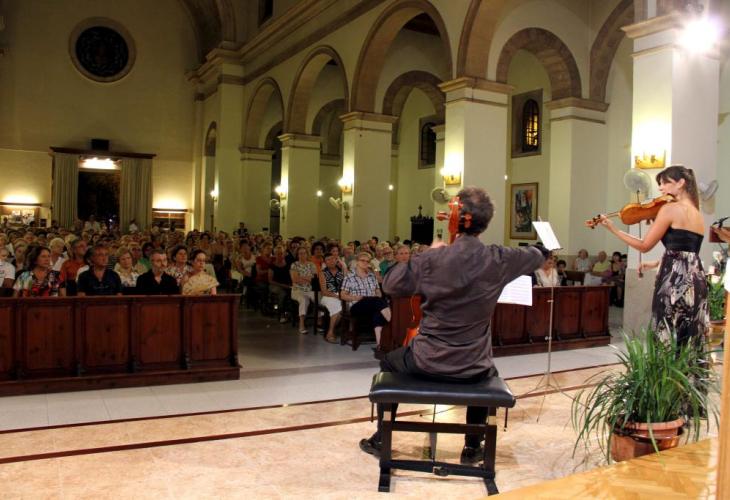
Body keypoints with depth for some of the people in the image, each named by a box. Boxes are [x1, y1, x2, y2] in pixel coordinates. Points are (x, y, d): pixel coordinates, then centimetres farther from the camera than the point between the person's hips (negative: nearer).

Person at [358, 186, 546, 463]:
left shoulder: (432, 259, -16)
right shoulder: (499, 259, -10)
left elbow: (390, 284, -3)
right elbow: (540, 254, 10)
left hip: (427, 362, -1)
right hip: (473, 368, 2)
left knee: (389, 362, 32)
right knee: (489, 372, 39)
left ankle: (380, 439, 39)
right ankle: (472, 447, 42)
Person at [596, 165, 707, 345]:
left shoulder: (669, 209, -8)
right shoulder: (697, 214, 17)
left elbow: (644, 246, -7)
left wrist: (613, 229, -1)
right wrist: (656, 263, 24)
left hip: (674, 280, -8)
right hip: (696, 280, 8)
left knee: (668, 342, -2)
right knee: (688, 343, 10)